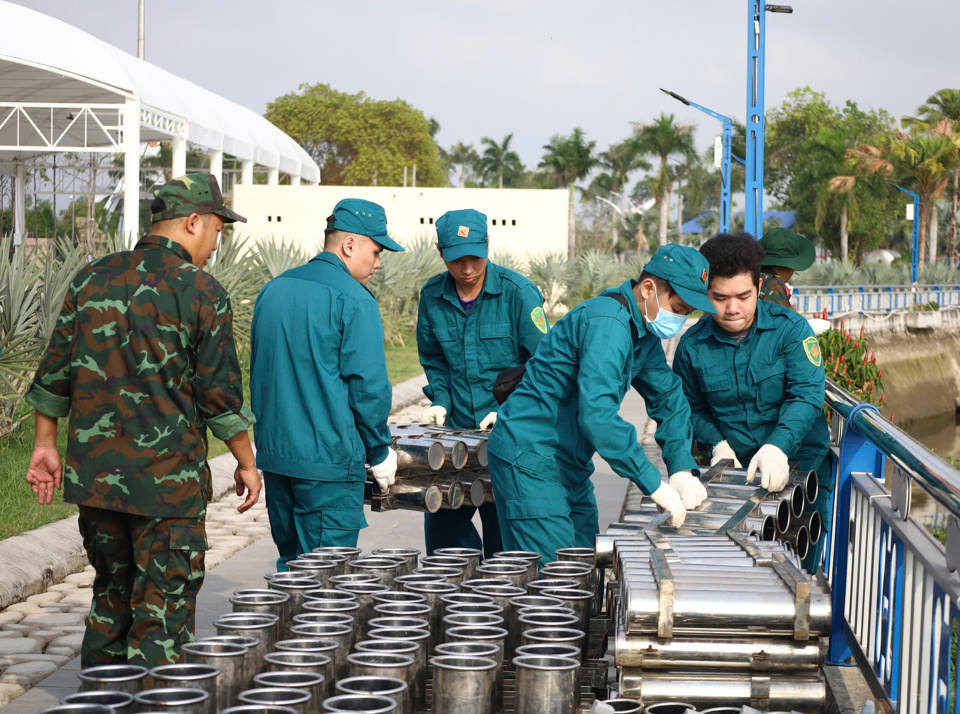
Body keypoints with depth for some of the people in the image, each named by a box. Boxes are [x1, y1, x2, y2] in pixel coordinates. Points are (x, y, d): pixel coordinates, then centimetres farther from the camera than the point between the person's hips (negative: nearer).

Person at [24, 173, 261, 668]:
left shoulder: (92, 279, 5)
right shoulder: (202, 293, -10)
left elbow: (54, 374, 8)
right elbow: (220, 395, -7)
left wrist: (45, 444, 17)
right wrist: (246, 462, 6)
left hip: (93, 475, 6)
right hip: (168, 480, -5)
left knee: (111, 594, 20)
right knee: (163, 609, 2)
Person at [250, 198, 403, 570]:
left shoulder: (272, 291, 12)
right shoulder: (353, 299, -11)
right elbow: (367, 384, -13)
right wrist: (380, 451, -1)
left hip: (274, 455, 7)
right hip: (327, 461, -7)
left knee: (290, 565, 16)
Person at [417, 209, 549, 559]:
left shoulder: (518, 292, -9)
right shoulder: (432, 296, 4)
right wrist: (441, 400, 2)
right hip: (457, 431, 4)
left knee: (502, 528, -2)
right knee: (441, 522, 8)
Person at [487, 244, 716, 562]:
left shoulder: (645, 330, 8)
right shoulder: (606, 323, -24)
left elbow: (668, 396, 15)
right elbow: (597, 414, -35)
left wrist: (682, 467, -1)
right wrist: (654, 485, -32)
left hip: (570, 467, 10)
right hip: (529, 462, -10)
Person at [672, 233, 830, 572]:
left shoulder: (790, 328, -5)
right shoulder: (692, 346, 2)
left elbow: (807, 395, -14)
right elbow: (692, 408, 16)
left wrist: (778, 446, -30)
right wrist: (717, 444, -4)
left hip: (799, 465, -1)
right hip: (735, 473, 1)